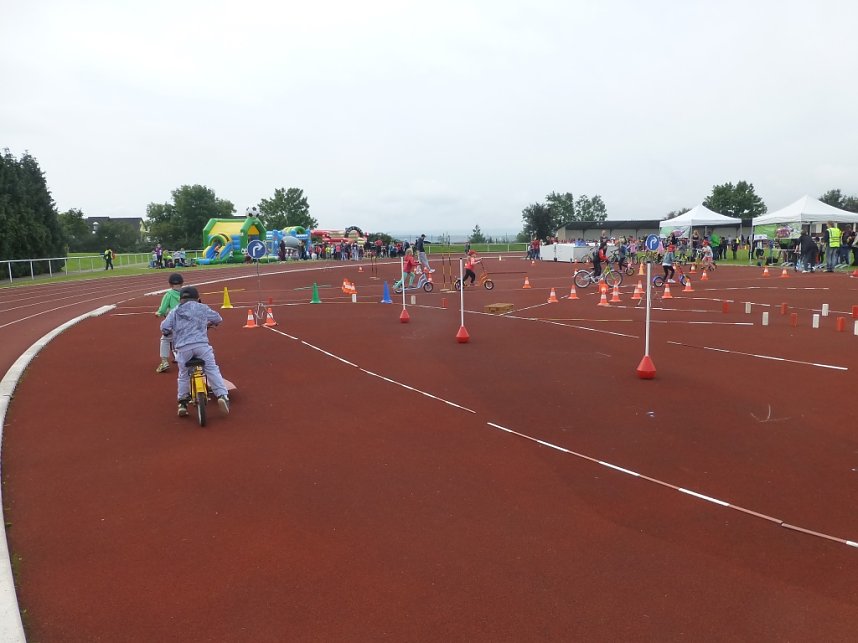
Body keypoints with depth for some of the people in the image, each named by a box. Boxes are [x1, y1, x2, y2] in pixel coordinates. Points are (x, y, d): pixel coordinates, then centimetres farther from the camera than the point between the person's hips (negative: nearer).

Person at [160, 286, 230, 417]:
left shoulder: (174, 311, 17)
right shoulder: (202, 308, 14)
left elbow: (164, 327, 9)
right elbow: (218, 318, 24)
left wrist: (171, 334, 31)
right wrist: (210, 323, 46)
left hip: (183, 347, 2)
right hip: (201, 344, -1)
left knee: (183, 375, 16)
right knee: (212, 370, 3)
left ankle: (182, 403, 19)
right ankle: (222, 395, -11)